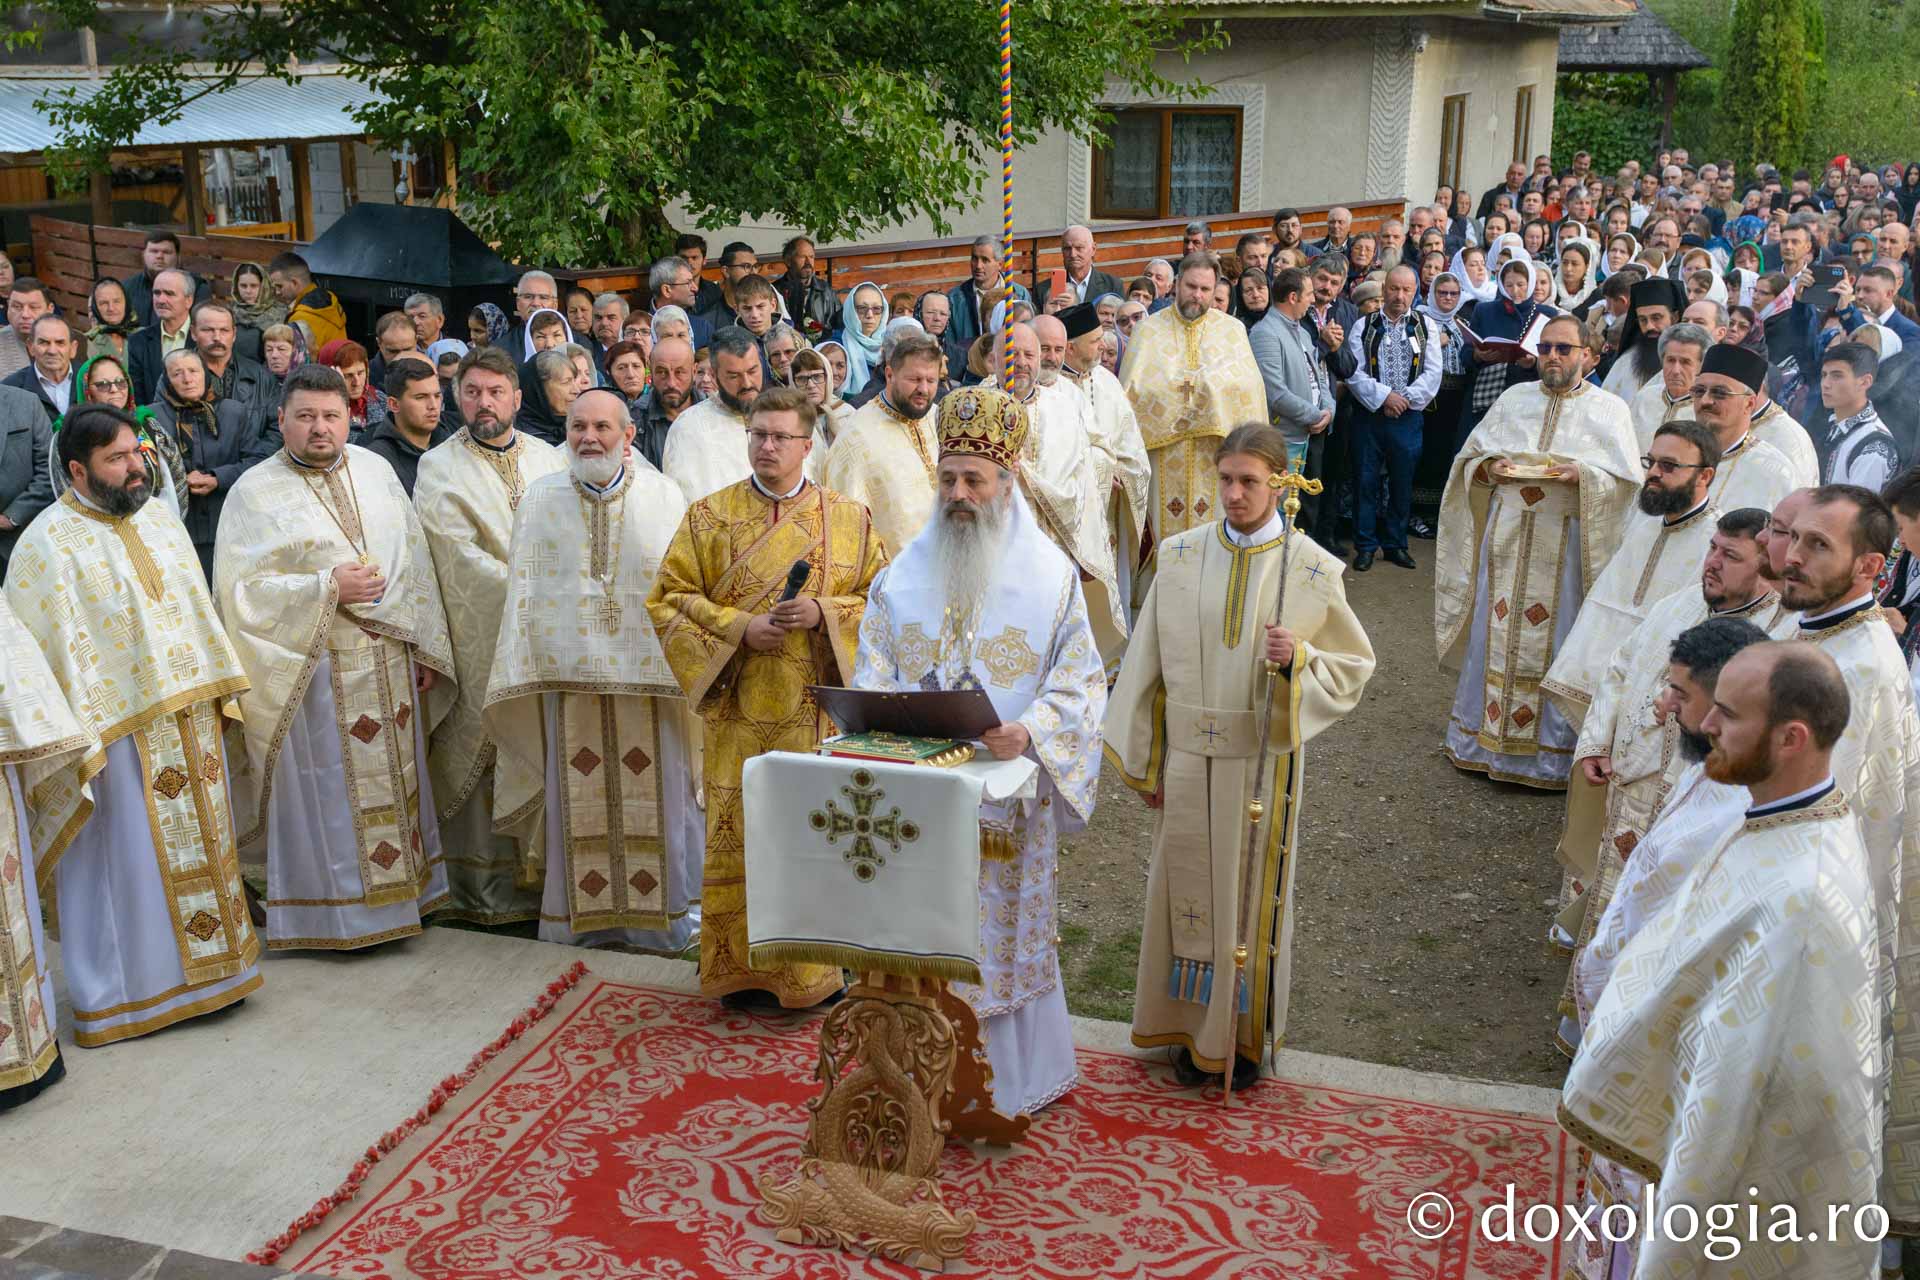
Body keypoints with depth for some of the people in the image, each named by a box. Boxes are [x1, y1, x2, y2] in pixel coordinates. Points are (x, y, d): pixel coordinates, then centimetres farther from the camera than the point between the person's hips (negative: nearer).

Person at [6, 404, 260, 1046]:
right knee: (123, 860, 3)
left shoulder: (159, 520, 9)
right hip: (118, 729, -6)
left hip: (188, 722, 7)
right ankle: (114, 994, 18)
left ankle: (201, 966, 32)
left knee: (197, 848, 16)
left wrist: (221, 690, 12)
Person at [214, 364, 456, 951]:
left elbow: (415, 558, 10)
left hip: (391, 663, 5)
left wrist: (427, 649, 6)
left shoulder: (376, 470, 8)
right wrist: (327, 587, -18)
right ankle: (330, 910, 13)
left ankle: (396, 895, 24)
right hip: (313, 671, -5)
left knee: (396, 783, 11)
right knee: (325, 790, 1)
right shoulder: (255, 492, -5)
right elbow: (239, 588, -11)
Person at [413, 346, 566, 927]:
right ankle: (481, 885, 8)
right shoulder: (439, 468, -1)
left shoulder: (550, 459, 12)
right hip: (480, 640, -4)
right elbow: (461, 556, -11)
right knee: (479, 753, 0)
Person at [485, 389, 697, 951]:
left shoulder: (664, 497, 3)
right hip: (569, 672, 1)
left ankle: (662, 915, 18)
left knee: (651, 795, 5)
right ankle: (580, 915, 19)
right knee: (577, 798, 7)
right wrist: (525, 667, 0)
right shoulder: (541, 498, 7)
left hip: (650, 671, -1)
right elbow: (524, 588, 6)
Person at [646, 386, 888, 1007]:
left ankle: (813, 969, 18)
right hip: (739, 711, 0)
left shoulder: (850, 519, 4)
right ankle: (741, 966, 19)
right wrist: (739, 627, -12)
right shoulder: (710, 515, 5)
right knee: (738, 836, 4)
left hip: (818, 711, 0)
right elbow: (669, 598, 3)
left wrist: (822, 614, -14)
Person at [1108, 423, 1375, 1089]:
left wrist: (1298, 659, -21)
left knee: (1254, 892, 9)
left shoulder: (1312, 570, -6)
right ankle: (1193, 1028, 28)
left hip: (1264, 759, -1)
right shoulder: (1181, 555, 0)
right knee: (1189, 888, 11)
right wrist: (1145, 761, 4)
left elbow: (1353, 667, 1)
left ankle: (1245, 1033, 26)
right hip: (1187, 757, 2)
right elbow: (1148, 664, 4)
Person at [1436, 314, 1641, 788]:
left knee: (1555, 640, 0)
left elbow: (1627, 481, -1)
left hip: (1565, 544, -3)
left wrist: (1582, 475, -19)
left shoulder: (1609, 410, 3)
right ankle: (1482, 735, 17)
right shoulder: (1514, 399, 12)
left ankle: (1551, 748, 10)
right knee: (1495, 633, 6)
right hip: (1506, 535, 3)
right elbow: (1469, 458, 13)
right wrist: (1489, 468, -9)